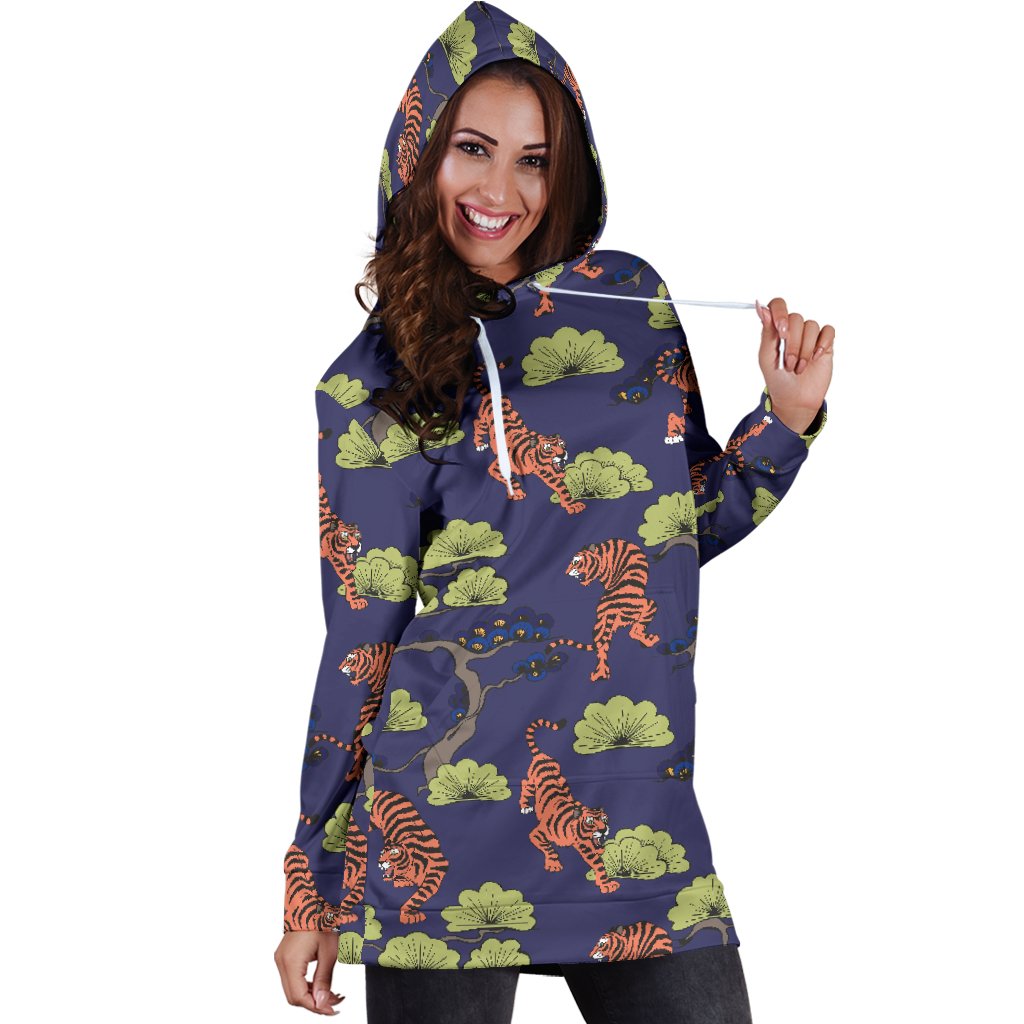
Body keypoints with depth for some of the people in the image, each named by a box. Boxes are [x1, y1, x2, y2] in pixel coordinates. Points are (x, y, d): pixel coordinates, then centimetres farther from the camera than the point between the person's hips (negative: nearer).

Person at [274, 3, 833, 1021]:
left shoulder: (629, 300, 9)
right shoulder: (378, 382, 1)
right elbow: (360, 638, 3)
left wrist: (788, 416, 3)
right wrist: (312, 885, 4)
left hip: (642, 823, 3)